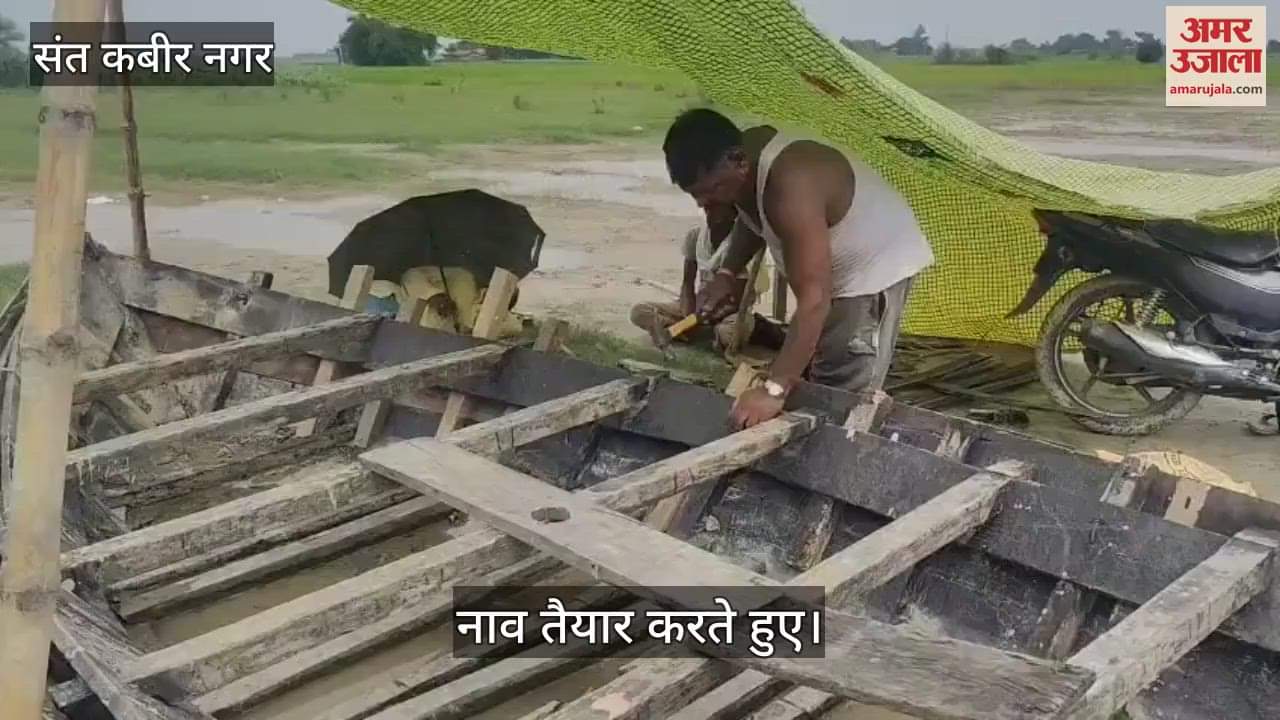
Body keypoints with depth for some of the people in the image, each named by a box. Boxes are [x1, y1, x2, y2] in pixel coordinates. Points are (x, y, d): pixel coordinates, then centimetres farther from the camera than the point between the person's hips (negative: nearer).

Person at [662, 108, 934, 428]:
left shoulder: (790, 188, -40)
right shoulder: (747, 156, -12)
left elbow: (814, 301, -43)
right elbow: (752, 218, 12)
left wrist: (774, 390, -47)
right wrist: (726, 273, -5)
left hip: (876, 266, -9)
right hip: (835, 269, 9)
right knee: (810, 386, 14)